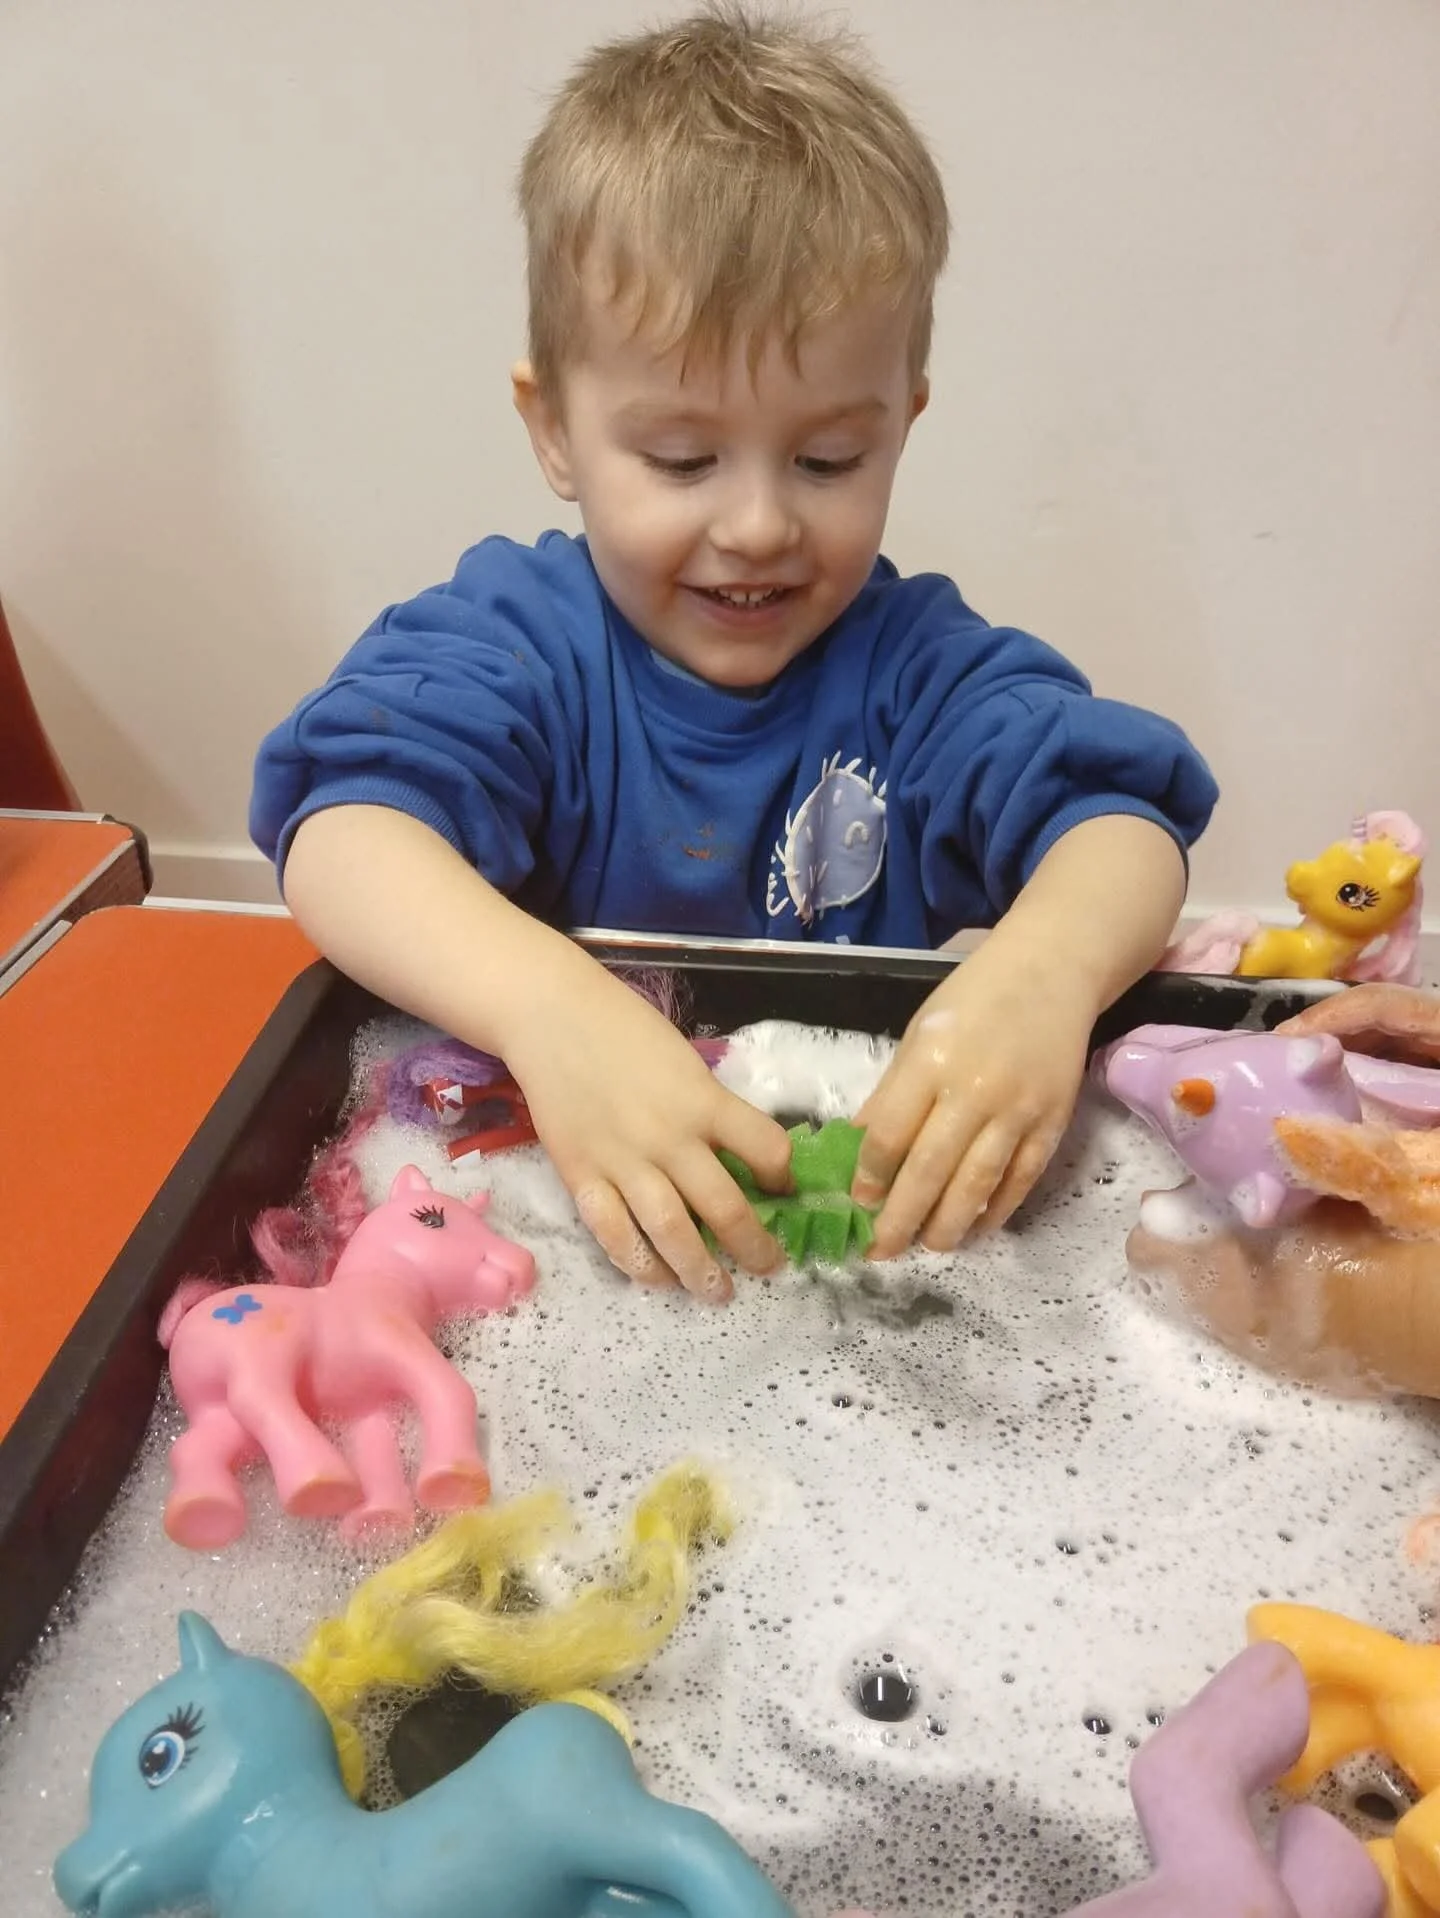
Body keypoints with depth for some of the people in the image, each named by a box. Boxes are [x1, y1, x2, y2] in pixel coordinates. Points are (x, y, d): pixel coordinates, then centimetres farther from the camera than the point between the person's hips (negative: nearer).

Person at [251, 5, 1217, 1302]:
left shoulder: (921, 666, 0)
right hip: (543, 1191, -1)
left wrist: (1049, 964, -35)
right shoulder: (518, 641, -6)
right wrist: (546, 1002, -42)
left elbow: (1118, 816, -11)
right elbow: (342, 826, -22)